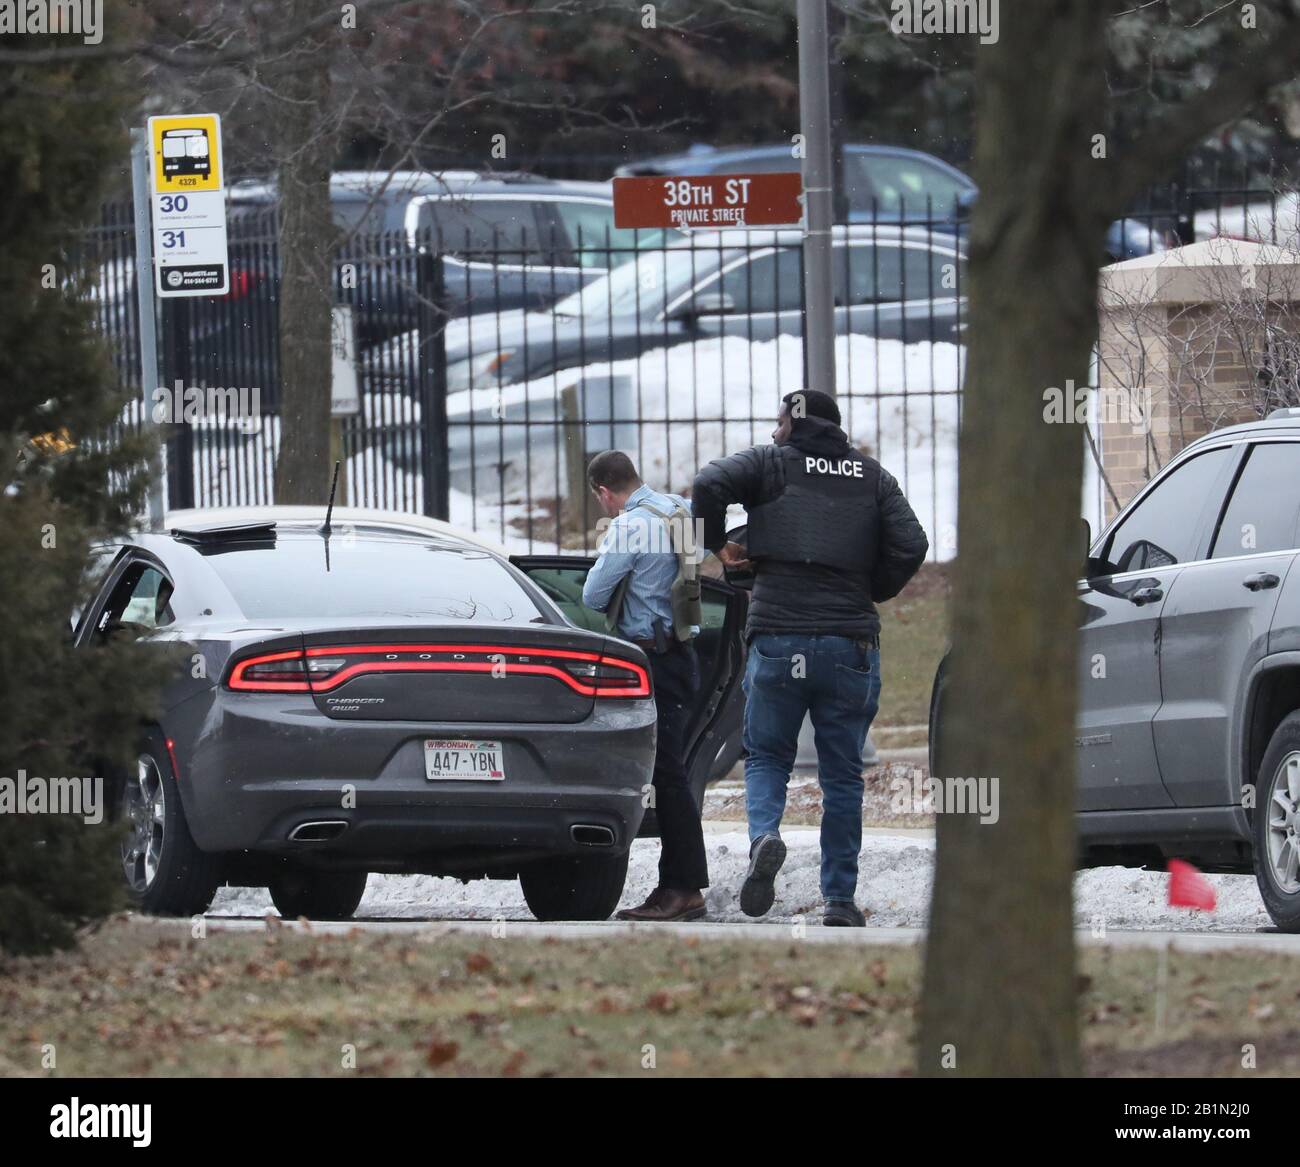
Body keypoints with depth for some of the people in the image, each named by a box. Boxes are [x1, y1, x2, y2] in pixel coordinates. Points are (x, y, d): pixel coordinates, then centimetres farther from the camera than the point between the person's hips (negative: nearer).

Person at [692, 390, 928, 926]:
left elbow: (708, 485, -12)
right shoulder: (872, 478, 13)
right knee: (842, 776, 10)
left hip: (778, 638, -2)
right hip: (851, 647, 2)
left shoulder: (770, 465, 5)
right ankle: (839, 899, 7)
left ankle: (765, 835, -18)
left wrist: (718, 545, 4)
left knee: (767, 756, 13)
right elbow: (910, 546, 2)